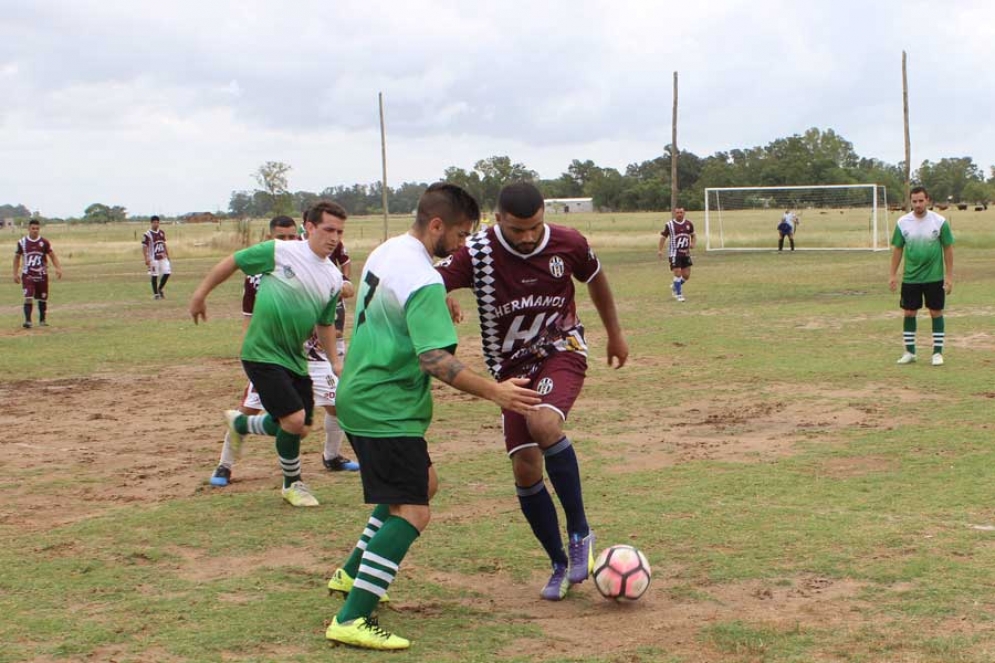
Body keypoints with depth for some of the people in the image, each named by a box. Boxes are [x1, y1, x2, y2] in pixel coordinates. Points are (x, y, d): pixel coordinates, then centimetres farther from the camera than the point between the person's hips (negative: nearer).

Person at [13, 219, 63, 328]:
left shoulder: (44, 242, -3)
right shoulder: (22, 242, -1)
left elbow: (52, 256, -1)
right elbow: (17, 258, 9)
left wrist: (58, 268, -16)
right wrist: (15, 273, 6)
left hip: (42, 275, 1)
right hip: (27, 275, -1)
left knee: (42, 299, 10)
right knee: (28, 298, -14)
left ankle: (42, 320, 25)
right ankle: (28, 321, -15)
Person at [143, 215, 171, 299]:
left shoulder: (162, 232, 9)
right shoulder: (147, 234, -10)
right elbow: (144, 247, -10)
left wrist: (167, 254, 17)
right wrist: (146, 259, -16)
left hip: (163, 257, 6)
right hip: (153, 258, -6)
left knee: (167, 272, 0)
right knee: (154, 276, -1)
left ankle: (160, 289, 20)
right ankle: (155, 293, 9)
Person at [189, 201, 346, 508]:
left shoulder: (334, 279, 5)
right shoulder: (278, 252, -12)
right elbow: (231, 263, -2)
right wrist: (200, 294, 1)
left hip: (295, 357, 7)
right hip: (262, 353, -7)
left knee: (300, 429, 9)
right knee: (294, 420, -15)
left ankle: (240, 423, 37)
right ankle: (292, 484, 11)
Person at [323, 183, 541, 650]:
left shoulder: (385, 252, 9)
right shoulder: (423, 281, -22)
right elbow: (435, 360, -28)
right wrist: (494, 392, -27)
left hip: (362, 396, 11)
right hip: (386, 409, -11)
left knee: (424, 483, 25)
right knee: (413, 513, -12)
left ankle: (352, 573, 32)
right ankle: (352, 621, -17)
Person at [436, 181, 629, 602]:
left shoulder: (569, 244, -11)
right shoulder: (478, 253, -16)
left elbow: (595, 280, 10)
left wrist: (614, 334, 21)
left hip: (561, 350, -2)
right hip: (512, 366, 2)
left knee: (543, 424, -32)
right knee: (525, 470, -3)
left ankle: (580, 532, -16)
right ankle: (561, 565, 17)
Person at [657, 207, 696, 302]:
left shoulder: (689, 224, 4)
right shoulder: (669, 225, -6)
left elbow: (693, 235, 17)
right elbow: (663, 237, 0)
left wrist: (693, 243, -4)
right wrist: (659, 250, -9)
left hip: (686, 253, 4)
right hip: (674, 254, -4)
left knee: (686, 275, 6)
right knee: (677, 273, -11)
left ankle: (675, 287, 34)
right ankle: (679, 295, 2)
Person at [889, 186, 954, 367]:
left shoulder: (939, 222, -6)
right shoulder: (902, 223, -1)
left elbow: (948, 249, -1)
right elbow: (897, 249, 6)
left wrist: (949, 276, -4)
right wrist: (893, 275, 3)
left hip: (934, 277, -2)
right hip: (910, 278, 2)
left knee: (936, 313, 3)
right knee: (909, 313, 5)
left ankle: (937, 352, 11)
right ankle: (909, 352, 16)